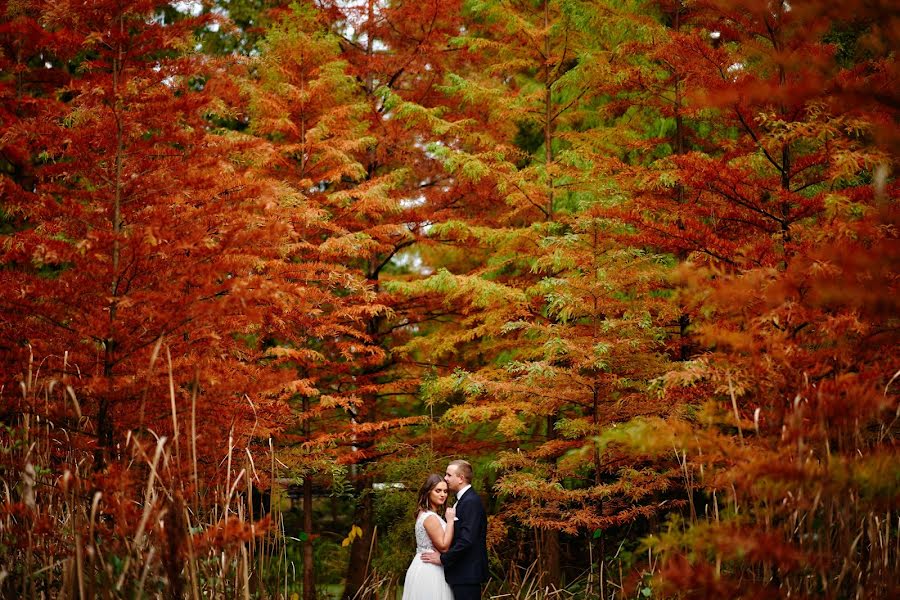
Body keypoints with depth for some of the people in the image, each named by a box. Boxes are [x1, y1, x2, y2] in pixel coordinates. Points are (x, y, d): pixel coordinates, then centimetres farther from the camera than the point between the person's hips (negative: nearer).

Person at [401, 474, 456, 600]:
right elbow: (443, 547, -20)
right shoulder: (430, 517, -17)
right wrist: (450, 520, -17)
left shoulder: (424, 514, 13)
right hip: (429, 572, -10)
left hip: (424, 569, 10)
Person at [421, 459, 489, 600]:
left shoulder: (471, 502, -16)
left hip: (467, 574, -10)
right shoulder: (463, 499, 15)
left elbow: (466, 540, -24)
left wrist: (442, 559, -16)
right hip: (462, 573, 10)